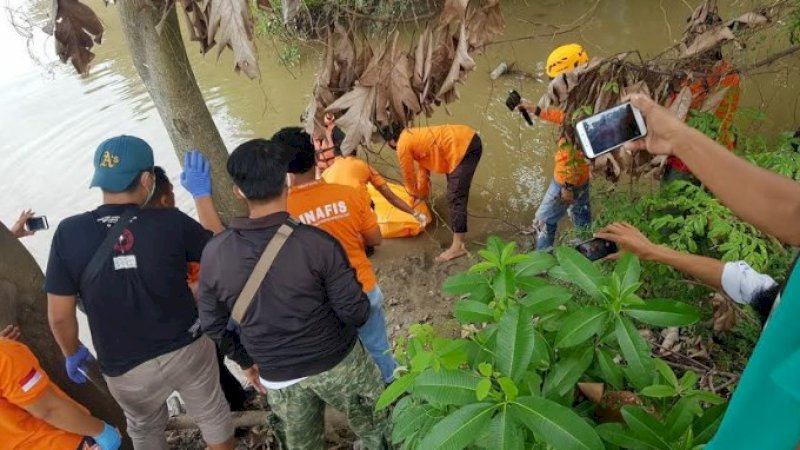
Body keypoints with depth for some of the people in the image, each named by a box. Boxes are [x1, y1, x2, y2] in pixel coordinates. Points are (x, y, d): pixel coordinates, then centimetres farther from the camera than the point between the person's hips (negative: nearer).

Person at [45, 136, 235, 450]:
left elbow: (59, 316, -9)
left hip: (126, 369, 1)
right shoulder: (171, 222, -19)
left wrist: (72, 353, 11)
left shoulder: (69, 233, -16)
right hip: (187, 350, -1)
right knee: (213, 414, 23)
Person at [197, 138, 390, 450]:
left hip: (277, 376, 4)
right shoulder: (317, 243, -24)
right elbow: (355, 313, -18)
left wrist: (245, 361, 16)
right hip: (337, 363, -3)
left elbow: (213, 323, 1)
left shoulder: (214, 254, -12)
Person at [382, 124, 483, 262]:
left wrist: (414, 194, 27)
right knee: (454, 192, 26)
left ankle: (458, 246, -12)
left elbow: (408, 175, 9)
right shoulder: (413, 136, 22)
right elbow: (423, 166, 31)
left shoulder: (403, 146, -5)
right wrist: (423, 193, 37)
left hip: (464, 147, -10)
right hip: (469, 139, 10)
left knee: (456, 197, -11)